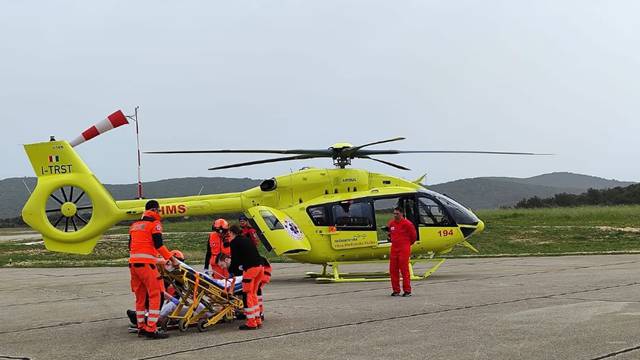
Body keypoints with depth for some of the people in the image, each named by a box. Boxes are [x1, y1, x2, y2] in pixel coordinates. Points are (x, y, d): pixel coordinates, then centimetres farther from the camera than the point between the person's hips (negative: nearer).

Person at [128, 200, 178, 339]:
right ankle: (151, 329, -12)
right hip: (147, 263, -8)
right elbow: (158, 245, -11)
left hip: (133, 262, 8)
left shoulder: (134, 225, 19)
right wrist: (171, 258, -6)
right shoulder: (155, 224, -2)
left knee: (140, 296, 13)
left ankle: (141, 327, 17)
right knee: (155, 295, -6)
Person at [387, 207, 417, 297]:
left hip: (404, 249, -6)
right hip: (394, 249, 6)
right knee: (393, 270, 5)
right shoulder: (391, 223, 9)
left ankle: (407, 291, -1)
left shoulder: (407, 224, -10)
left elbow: (413, 235, 1)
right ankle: (396, 290, 13)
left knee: (404, 270, -6)